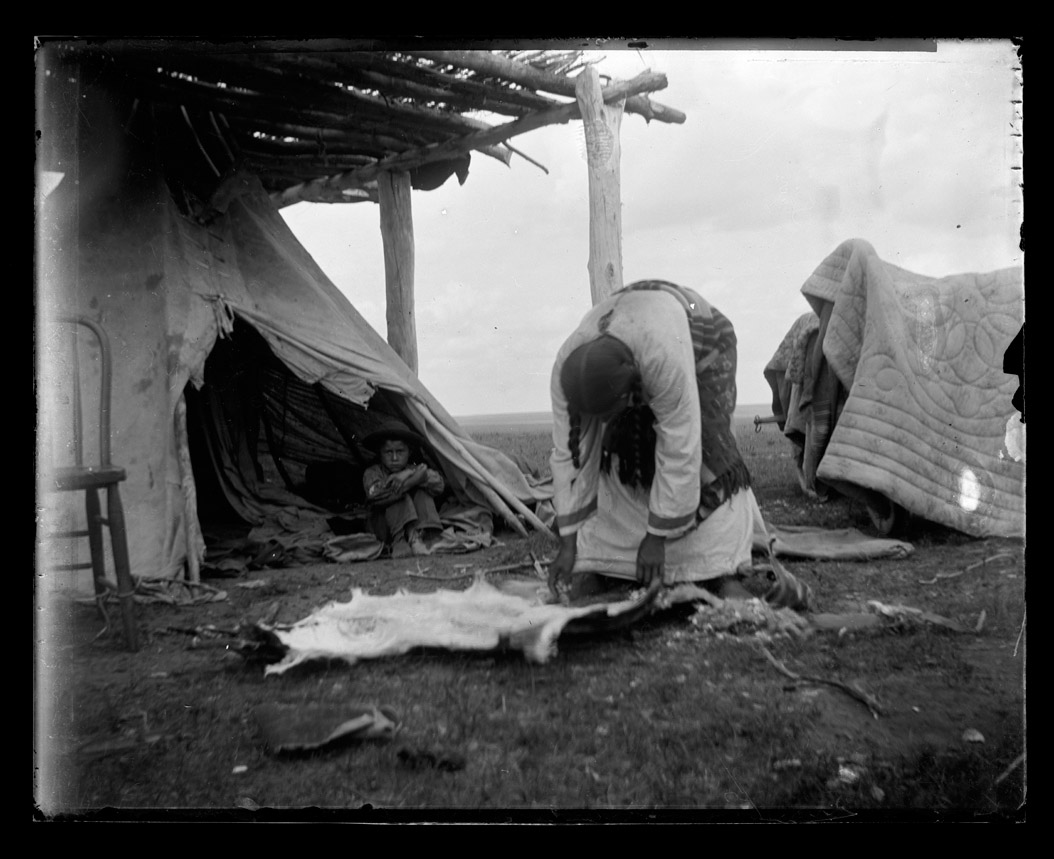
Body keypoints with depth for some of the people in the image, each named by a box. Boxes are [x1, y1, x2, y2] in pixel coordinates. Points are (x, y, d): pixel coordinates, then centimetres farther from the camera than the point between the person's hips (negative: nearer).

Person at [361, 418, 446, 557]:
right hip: (384, 530, -2)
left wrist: (408, 474, -32)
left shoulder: (415, 470, 3)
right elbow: (376, 496, -28)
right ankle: (399, 541, -35)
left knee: (422, 493, -21)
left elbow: (439, 485, -17)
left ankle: (423, 538, -34)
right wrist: (412, 481, -34)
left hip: (415, 524, 3)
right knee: (399, 499, -27)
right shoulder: (372, 473, -5)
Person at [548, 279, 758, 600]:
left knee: (706, 452, -23)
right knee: (614, 451, -13)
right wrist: (568, 544, -21)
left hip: (701, 345, -4)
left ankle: (722, 575, -20)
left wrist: (657, 538, -32)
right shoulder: (566, 369, -32)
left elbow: (678, 452, -40)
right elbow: (570, 455, -24)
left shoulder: (664, 357, -47)